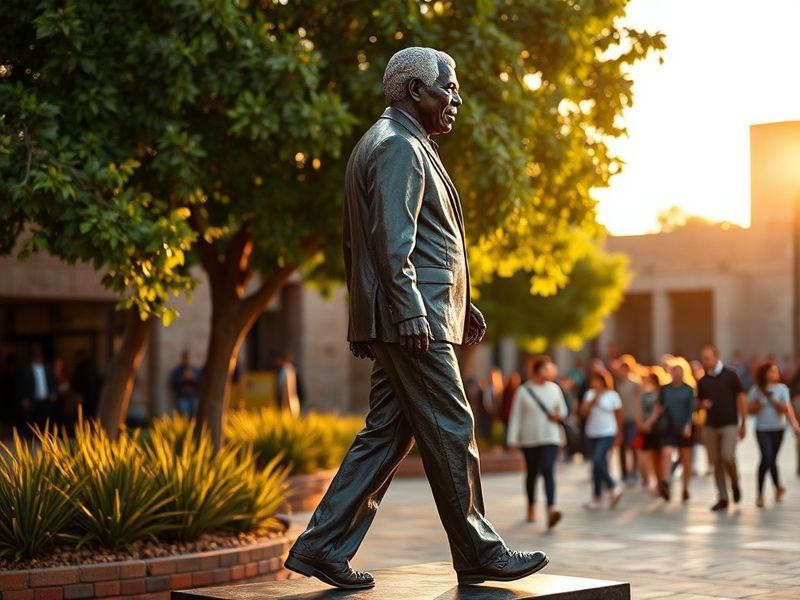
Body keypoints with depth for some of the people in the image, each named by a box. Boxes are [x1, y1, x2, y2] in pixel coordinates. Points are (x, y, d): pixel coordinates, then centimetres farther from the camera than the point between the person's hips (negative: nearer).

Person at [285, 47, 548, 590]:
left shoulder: (405, 145, 24)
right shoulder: (399, 146, -10)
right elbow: (393, 242, -20)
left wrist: (461, 303, 25)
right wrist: (412, 315, -25)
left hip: (414, 316, 11)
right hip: (412, 318, -11)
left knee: (388, 434, 9)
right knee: (450, 432, -3)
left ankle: (323, 546, 9)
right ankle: (478, 553, 5)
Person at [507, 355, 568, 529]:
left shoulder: (554, 388, 5)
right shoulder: (523, 391, -2)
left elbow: (563, 410, 17)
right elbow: (515, 416, -2)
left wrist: (559, 415, -7)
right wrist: (512, 439, -7)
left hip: (550, 438, 0)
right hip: (529, 439, 0)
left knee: (548, 471, -17)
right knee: (531, 474, 12)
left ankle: (551, 510, -31)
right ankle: (531, 508, 32)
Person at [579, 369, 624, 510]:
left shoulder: (612, 395, -4)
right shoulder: (590, 394, 6)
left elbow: (619, 417, 3)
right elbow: (583, 411, -4)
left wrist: (619, 435, 8)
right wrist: (593, 400, -15)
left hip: (607, 434, -5)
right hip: (592, 434, 5)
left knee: (598, 460, -20)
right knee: (599, 464, 10)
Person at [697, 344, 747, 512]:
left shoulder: (730, 376, -3)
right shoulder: (702, 381, 8)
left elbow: (741, 400, 0)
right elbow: (699, 401, 19)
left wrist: (743, 424, -3)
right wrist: (703, 404, -6)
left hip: (729, 424, -4)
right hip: (711, 426, 4)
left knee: (727, 457, -18)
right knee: (716, 463, 1)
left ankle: (735, 484, 10)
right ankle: (723, 498, 8)